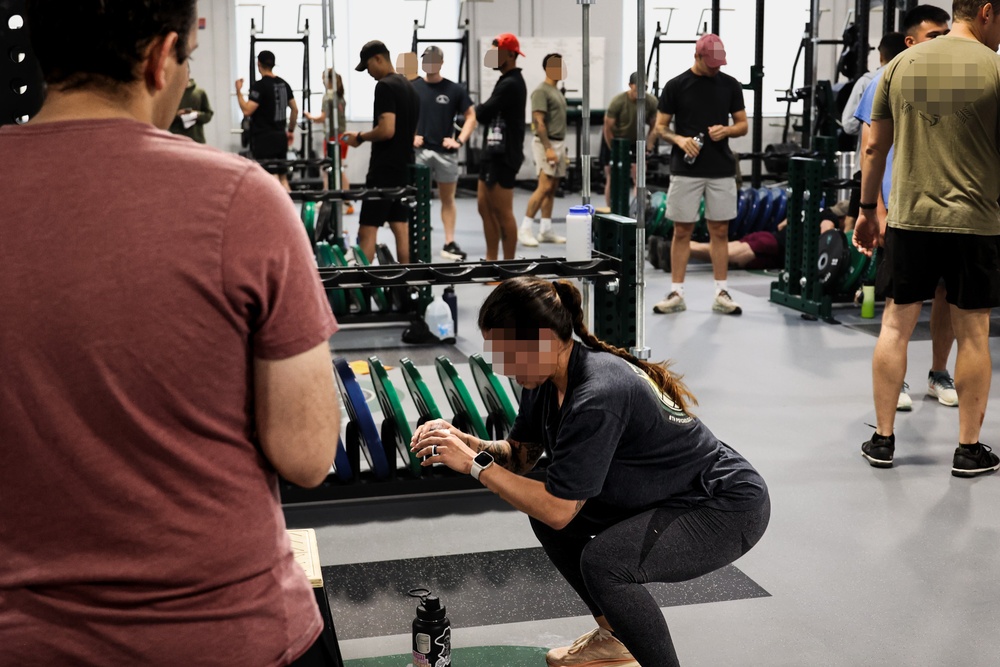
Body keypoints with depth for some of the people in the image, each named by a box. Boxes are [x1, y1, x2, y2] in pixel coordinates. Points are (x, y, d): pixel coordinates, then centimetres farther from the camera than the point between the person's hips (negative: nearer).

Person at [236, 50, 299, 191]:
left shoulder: (260, 86, -14)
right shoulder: (283, 84, 11)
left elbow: (247, 111, -20)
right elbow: (295, 109, 15)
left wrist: (239, 91, -9)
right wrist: (291, 130, 24)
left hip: (264, 138, -8)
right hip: (280, 136, 8)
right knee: (283, 177, 13)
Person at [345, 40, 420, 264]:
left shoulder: (385, 86, -14)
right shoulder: (410, 87, 15)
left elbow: (387, 130, -23)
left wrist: (360, 137, -8)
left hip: (384, 169, -9)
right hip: (405, 166, 9)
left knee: (367, 229, -7)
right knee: (401, 227, 9)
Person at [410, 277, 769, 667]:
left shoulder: (598, 395, -32)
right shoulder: (550, 377, -6)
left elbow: (559, 510, -28)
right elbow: (520, 456, 6)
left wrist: (474, 464, -24)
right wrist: (464, 441, -12)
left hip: (730, 508, -9)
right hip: (668, 498, 9)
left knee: (603, 561, -30)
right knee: (541, 507, 5)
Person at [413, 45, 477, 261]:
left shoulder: (454, 90, 2)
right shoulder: (412, 88, 3)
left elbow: (471, 116, 6)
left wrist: (460, 140, -6)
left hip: (445, 152, 1)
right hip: (419, 151, 0)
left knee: (448, 199, 7)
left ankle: (449, 243, 13)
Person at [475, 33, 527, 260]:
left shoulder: (511, 84, -15)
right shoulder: (506, 81, 17)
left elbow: (482, 114, -16)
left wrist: (477, 109, 4)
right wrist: (482, 111, -4)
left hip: (503, 156, -10)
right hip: (493, 153, 10)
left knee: (503, 213, -6)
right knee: (485, 208, 13)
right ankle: (491, 260, 19)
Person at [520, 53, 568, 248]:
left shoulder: (556, 91, 18)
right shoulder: (541, 91, -11)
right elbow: (539, 122, -18)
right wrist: (548, 148, -23)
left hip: (558, 143, 9)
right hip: (546, 144, -9)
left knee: (552, 189, 7)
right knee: (544, 187, -14)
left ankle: (546, 231, 10)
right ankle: (525, 229, -11)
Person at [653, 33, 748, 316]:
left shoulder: (730, 85, 5)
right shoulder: (676, 86, -1)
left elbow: (743, 124, 10)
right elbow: (660, 126, 2)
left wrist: (726, 130, -12)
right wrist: (679, 139, -17)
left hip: (722, 171, 2)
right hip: (685, 171, -2)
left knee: (720, 231, 6)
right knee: (682, 231, 2)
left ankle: (722, 294, 11)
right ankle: (676, 293, 9)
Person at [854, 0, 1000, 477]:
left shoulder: (901, 65, 5)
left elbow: (874, 147, 9)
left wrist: (867, 211, 17)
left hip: (909, 218, 3)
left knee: (896, 325, 10)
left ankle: (882, 440, 15)